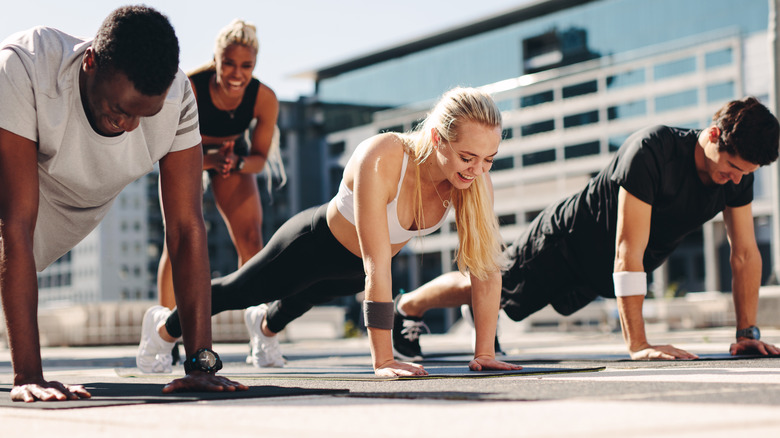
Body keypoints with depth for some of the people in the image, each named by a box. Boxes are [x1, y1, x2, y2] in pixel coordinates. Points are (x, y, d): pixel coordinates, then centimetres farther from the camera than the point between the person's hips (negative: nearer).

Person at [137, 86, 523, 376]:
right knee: (237, 291, 22)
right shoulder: (381, 161, -46)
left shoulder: (474, 176, -30)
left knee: (304, 298, 37)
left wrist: (485, 352, -25)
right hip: (315, 245, -5)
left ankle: (265, 324, 72)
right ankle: (165, 328, 53)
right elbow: (377, 267, -45)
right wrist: (382, 359, -44)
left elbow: (485, 263, -24)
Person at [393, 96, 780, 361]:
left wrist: (747, 333, -17)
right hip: (565, 241, -6)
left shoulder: (739, 172, -21)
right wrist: (637, 344, -45)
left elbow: (745, 254, -11)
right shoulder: (650, 152, -41)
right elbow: (628, 253, -43)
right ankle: (407, 307, 40)